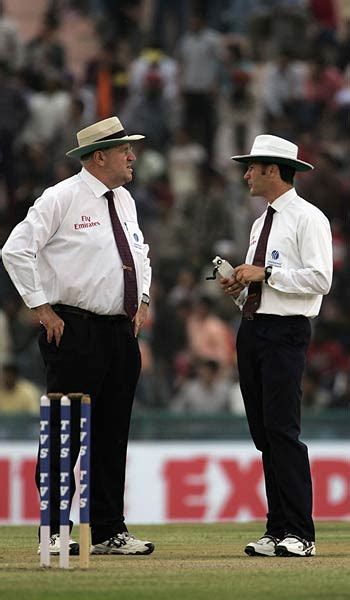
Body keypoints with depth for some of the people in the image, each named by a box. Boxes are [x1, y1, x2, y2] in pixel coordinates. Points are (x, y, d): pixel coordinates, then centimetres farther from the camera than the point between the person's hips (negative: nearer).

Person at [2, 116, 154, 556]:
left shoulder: (124, 201, 14)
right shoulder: (61, 199, -10)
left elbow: (140, 253, 30)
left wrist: (142, 301, 16)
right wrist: (41, 307, -13)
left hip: (121, 332, 8)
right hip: (75, 333, -8)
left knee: (113, 434, 8)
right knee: (65, 434, -5)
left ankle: (109, 532, 12)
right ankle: (53, 533, -1)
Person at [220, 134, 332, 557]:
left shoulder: (307, 219, -6)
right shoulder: (261, 223, 20)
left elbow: (319, 280, -16)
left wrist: (265, 274, -16)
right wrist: (239, 287, 7)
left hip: (285, 331, -9)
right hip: (252, 328, 9)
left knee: (282, 430, -14)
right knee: (263, 432, 6)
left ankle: (299, 535, -13)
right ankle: (277, 530, 9)